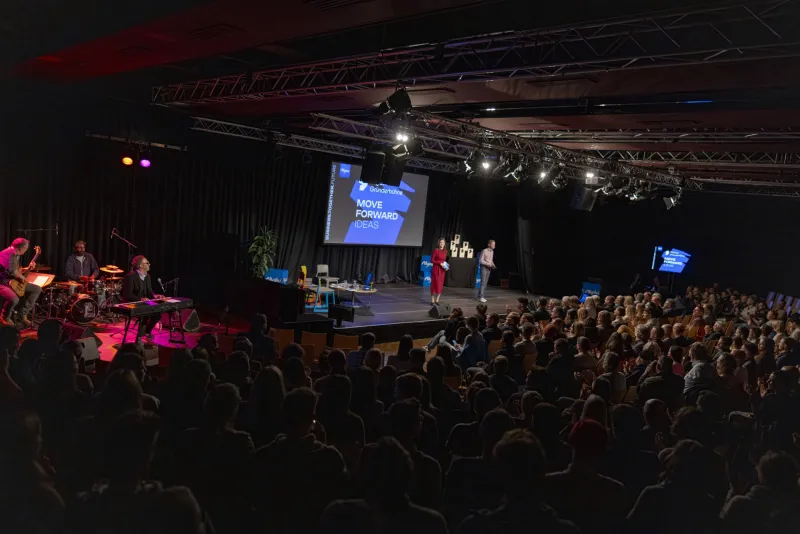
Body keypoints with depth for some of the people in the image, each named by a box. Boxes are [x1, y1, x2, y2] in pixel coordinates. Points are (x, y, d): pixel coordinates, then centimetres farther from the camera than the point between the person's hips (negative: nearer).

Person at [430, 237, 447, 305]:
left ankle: (437, 300, 14)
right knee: (434, 284, -1)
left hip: (442, 270, 5)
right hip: (436, 269, -5)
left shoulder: (445, 251, 8)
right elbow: (432, 260, -10)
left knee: (440, 285, 6)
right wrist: (440, 263, -17)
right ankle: (432, 300, 7)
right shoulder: (436, 250, -9)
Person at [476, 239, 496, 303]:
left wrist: (493, 265, 0)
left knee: (485, 283, 7)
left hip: (489, 268, 7)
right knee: (483, 282, -13)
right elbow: (481, 260, -15)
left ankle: (479, 296, 14)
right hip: (484, 267, -7)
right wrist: (488, 264, -22)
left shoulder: (492, 251, 9)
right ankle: (481, 297, -14)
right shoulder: (484, 251, -14)